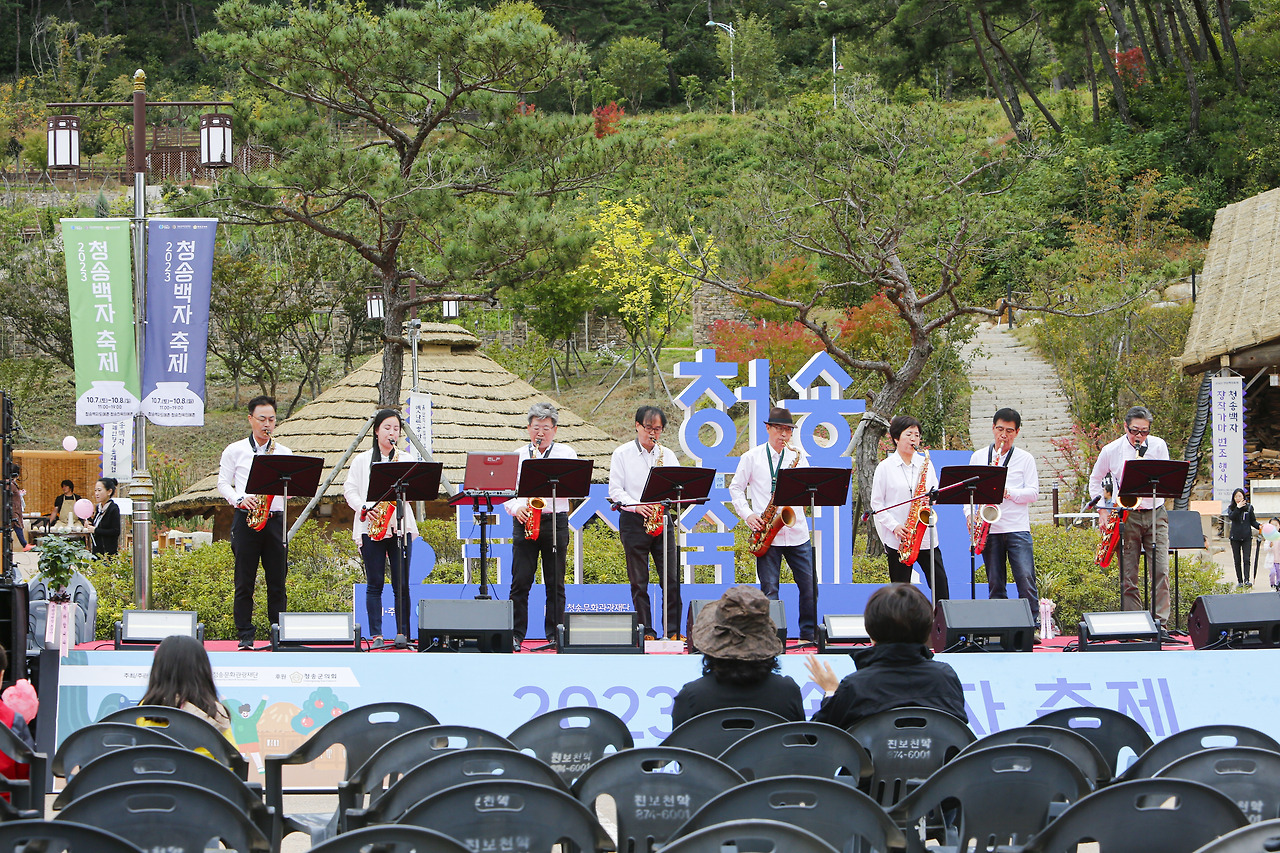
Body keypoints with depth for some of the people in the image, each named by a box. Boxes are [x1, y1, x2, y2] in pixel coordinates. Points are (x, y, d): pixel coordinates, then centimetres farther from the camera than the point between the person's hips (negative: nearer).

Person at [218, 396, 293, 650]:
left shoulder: (283, 453, 13)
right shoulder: (235, 451, 9)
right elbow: (223, 484, 7)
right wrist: (240, 500, -10)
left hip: (275, 520, 2)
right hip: (246, 519, -2)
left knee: (277, 581, 0)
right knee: (244, 581, -3)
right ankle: (245, 636, 0)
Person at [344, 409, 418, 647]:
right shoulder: (362, 460, 11)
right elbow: (349, 489, 5)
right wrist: (364, 509, -10)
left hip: (399, 527, 1)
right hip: (370, 528, -1)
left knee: (401, 583, -3)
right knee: (374, 584, -1)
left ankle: (402, 633, 0)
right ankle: (375, 635, 0)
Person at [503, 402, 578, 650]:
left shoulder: (566, 454, 8)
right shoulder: (518, 455, 14)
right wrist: (516, 509, -7)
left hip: (555, 521, -1)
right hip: (524, 522, 1)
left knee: (555, 583, 1)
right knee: (520, 581, -4)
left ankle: (554, 635, 5)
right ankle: (515, 635, -1)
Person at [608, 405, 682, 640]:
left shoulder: (667, 455, 12)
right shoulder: (622, 454, 3)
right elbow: (615, 490, -1)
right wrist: (636, 506, -15)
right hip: (633, 521, -3)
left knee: (671, 578, -3)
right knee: (639, 581, -2)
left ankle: (672, 630, 2)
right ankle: (646, 631, 2)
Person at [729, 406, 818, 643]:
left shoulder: (798, 456, 11)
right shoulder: (752, 457, 5)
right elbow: (735, 488, 8)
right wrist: (747, 515, -5)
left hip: (796, 532, 2)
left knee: (809, 586, 1)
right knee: (769, 589, -4)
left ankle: (809, 633, 13)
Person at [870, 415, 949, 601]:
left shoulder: (925, 464, 11)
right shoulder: (885, 467, 1)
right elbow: (876, 504, 0)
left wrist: (930, 498, -8)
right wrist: (894, 526, -12)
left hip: (926, 537, 3)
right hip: (897, 539, -3)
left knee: (941, 586, -3)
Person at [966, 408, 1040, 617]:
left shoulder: (1025, 459, 6)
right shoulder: (979, 457, 13)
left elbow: (1033, 493, 0)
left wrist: (1008, 492, -16)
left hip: (1017, 529, -2)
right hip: (989, 529, 2)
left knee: (1026, 581, -11)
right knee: (995, 585, 4)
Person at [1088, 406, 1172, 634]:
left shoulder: (1159, 446, 3)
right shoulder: (1111, 451, 1)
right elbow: (1095, 480, 13)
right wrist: (1102, 510, 3)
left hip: (1155, 514, 1)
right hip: (1126, 517, -1)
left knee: (1161, 571, -10)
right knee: (1128, 576, -3)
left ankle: (1160, 624, -8)